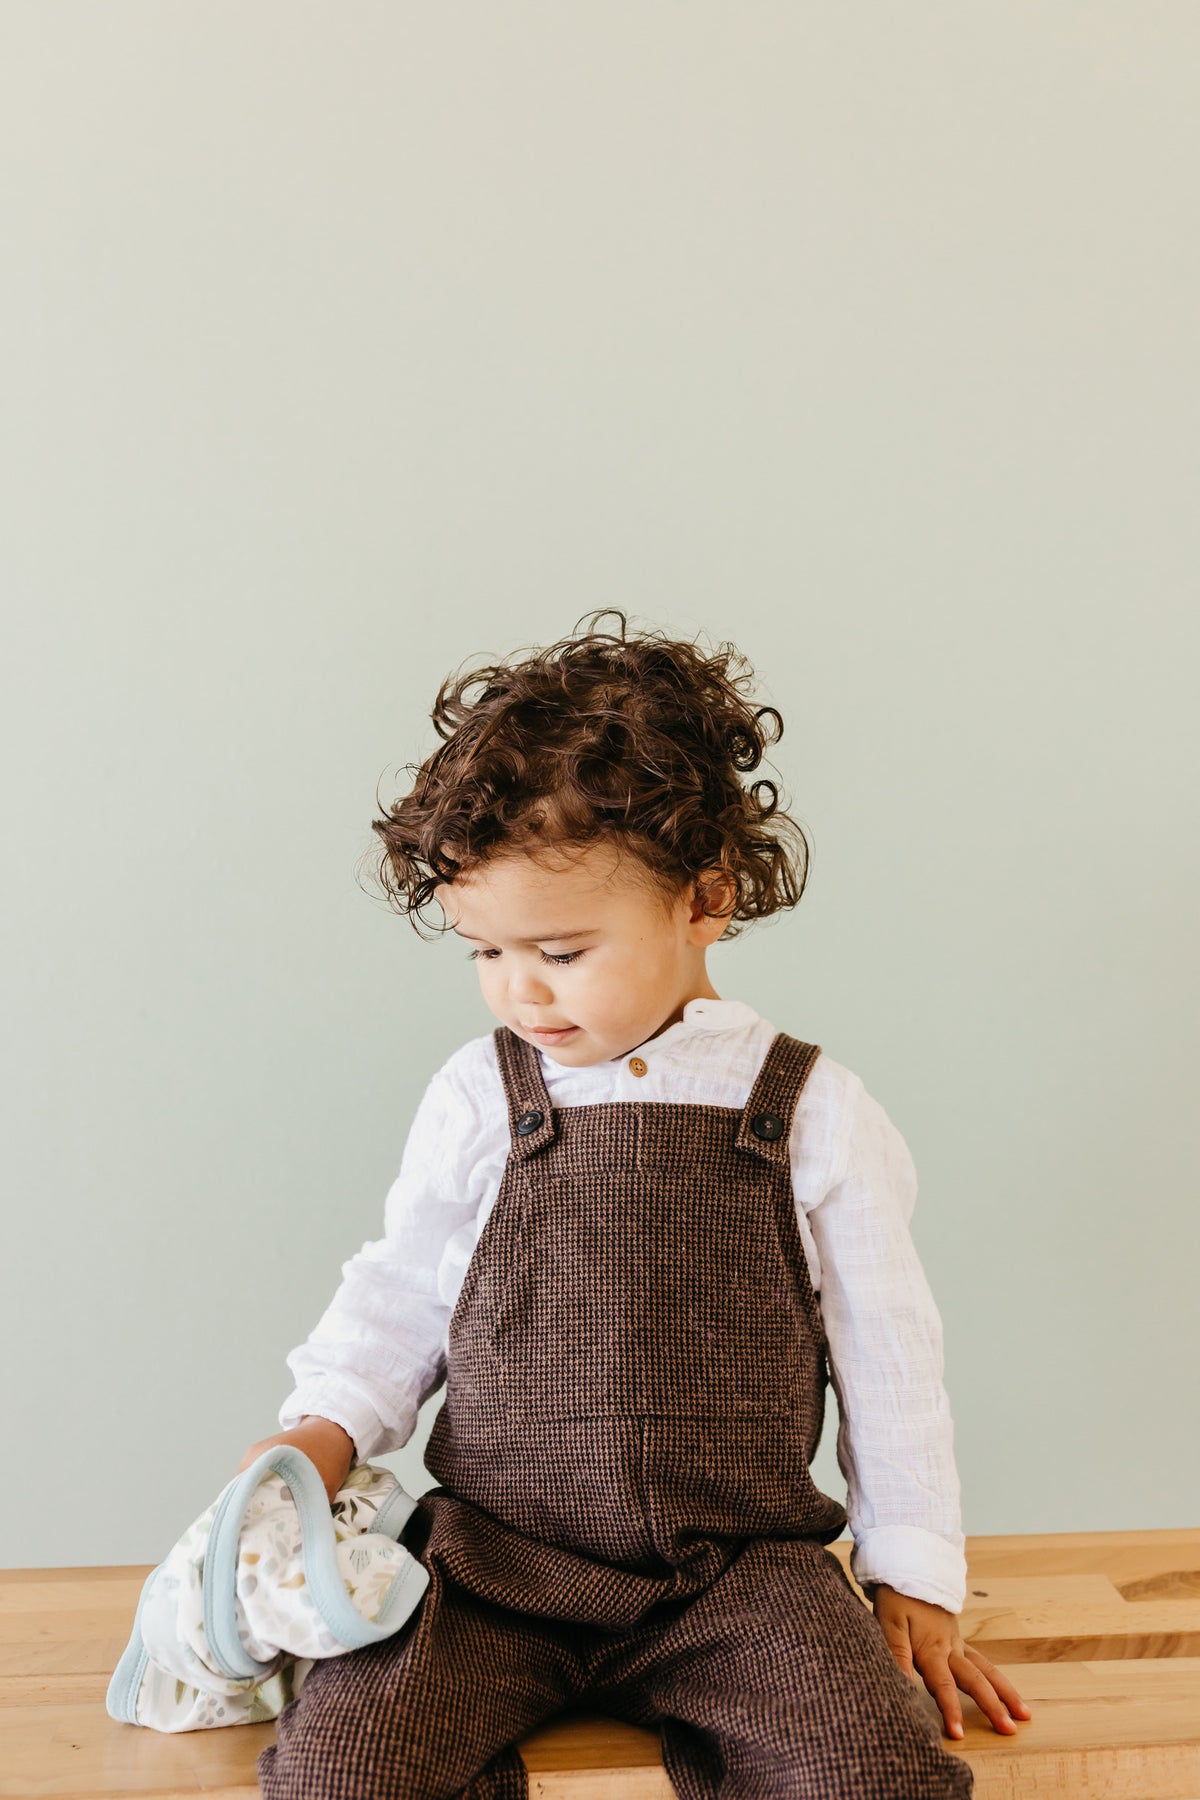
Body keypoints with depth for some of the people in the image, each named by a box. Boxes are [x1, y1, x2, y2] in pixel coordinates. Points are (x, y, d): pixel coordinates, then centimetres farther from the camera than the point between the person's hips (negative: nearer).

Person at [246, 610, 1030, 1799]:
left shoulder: (811, 1114, -3)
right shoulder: (476, 1101, 0)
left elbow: (885, 1355, 5)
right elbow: (400, 1297, 12)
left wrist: (913, 1578, 7)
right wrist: (325, 1433, -5)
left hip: (738, 1568, 0)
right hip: (491, 1559, 1)